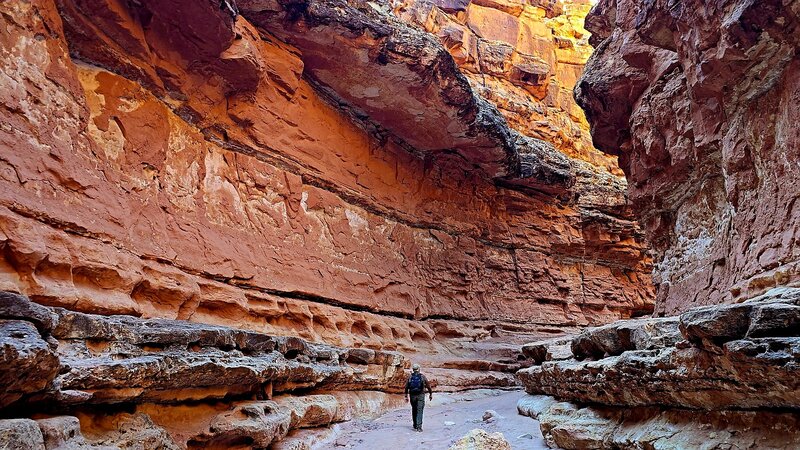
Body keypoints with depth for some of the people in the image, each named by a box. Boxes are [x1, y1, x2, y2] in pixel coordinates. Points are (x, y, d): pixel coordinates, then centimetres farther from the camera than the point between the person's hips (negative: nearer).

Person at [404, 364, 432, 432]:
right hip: (421, 395, -2)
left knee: (414, 411, 14)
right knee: (419, 411, -3)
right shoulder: (422, 377, -1)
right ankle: (419, 426, -13)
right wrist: (430, 394, 14)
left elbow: (406, 387, 1)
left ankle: (415, 426, 23)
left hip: (413, 395, 2)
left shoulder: (410, 377, 2)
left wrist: (406, 396, 7)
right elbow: (428, 386, 2)